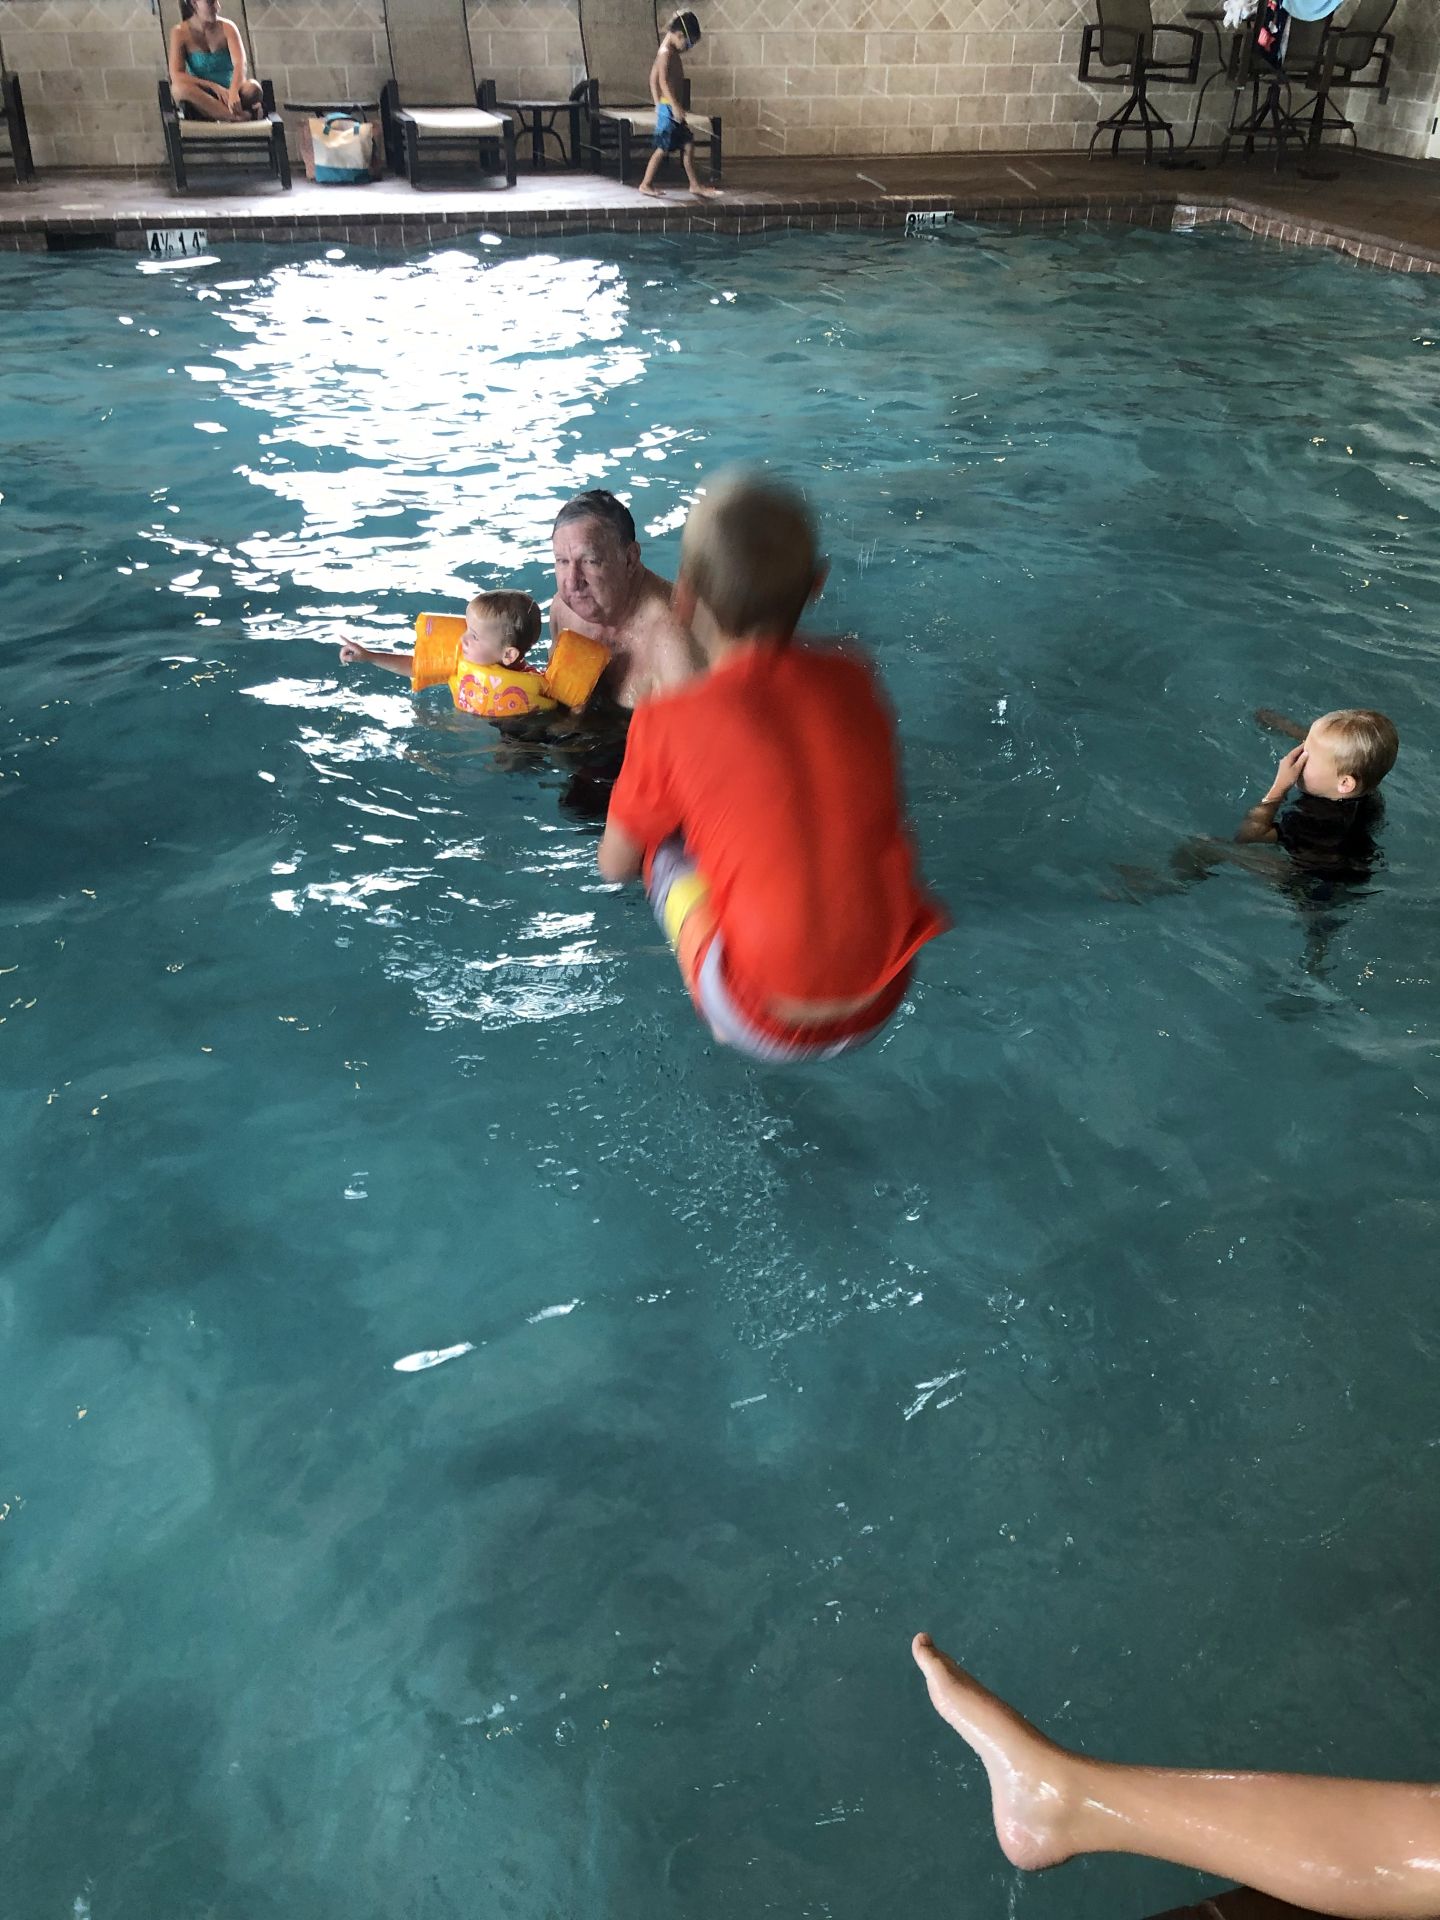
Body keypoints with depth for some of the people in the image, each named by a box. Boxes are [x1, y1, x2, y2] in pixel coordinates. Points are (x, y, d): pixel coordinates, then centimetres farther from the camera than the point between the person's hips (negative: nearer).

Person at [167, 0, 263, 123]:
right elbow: (176, 75, -11)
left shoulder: (227, 27, 0)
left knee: (252, 87, -30)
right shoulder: (180, 32, -2)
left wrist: (233, 92, -38)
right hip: (201, 98, 0)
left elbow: (240, 64, -16)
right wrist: (214, 86, -23)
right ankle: (241, 117, -42)